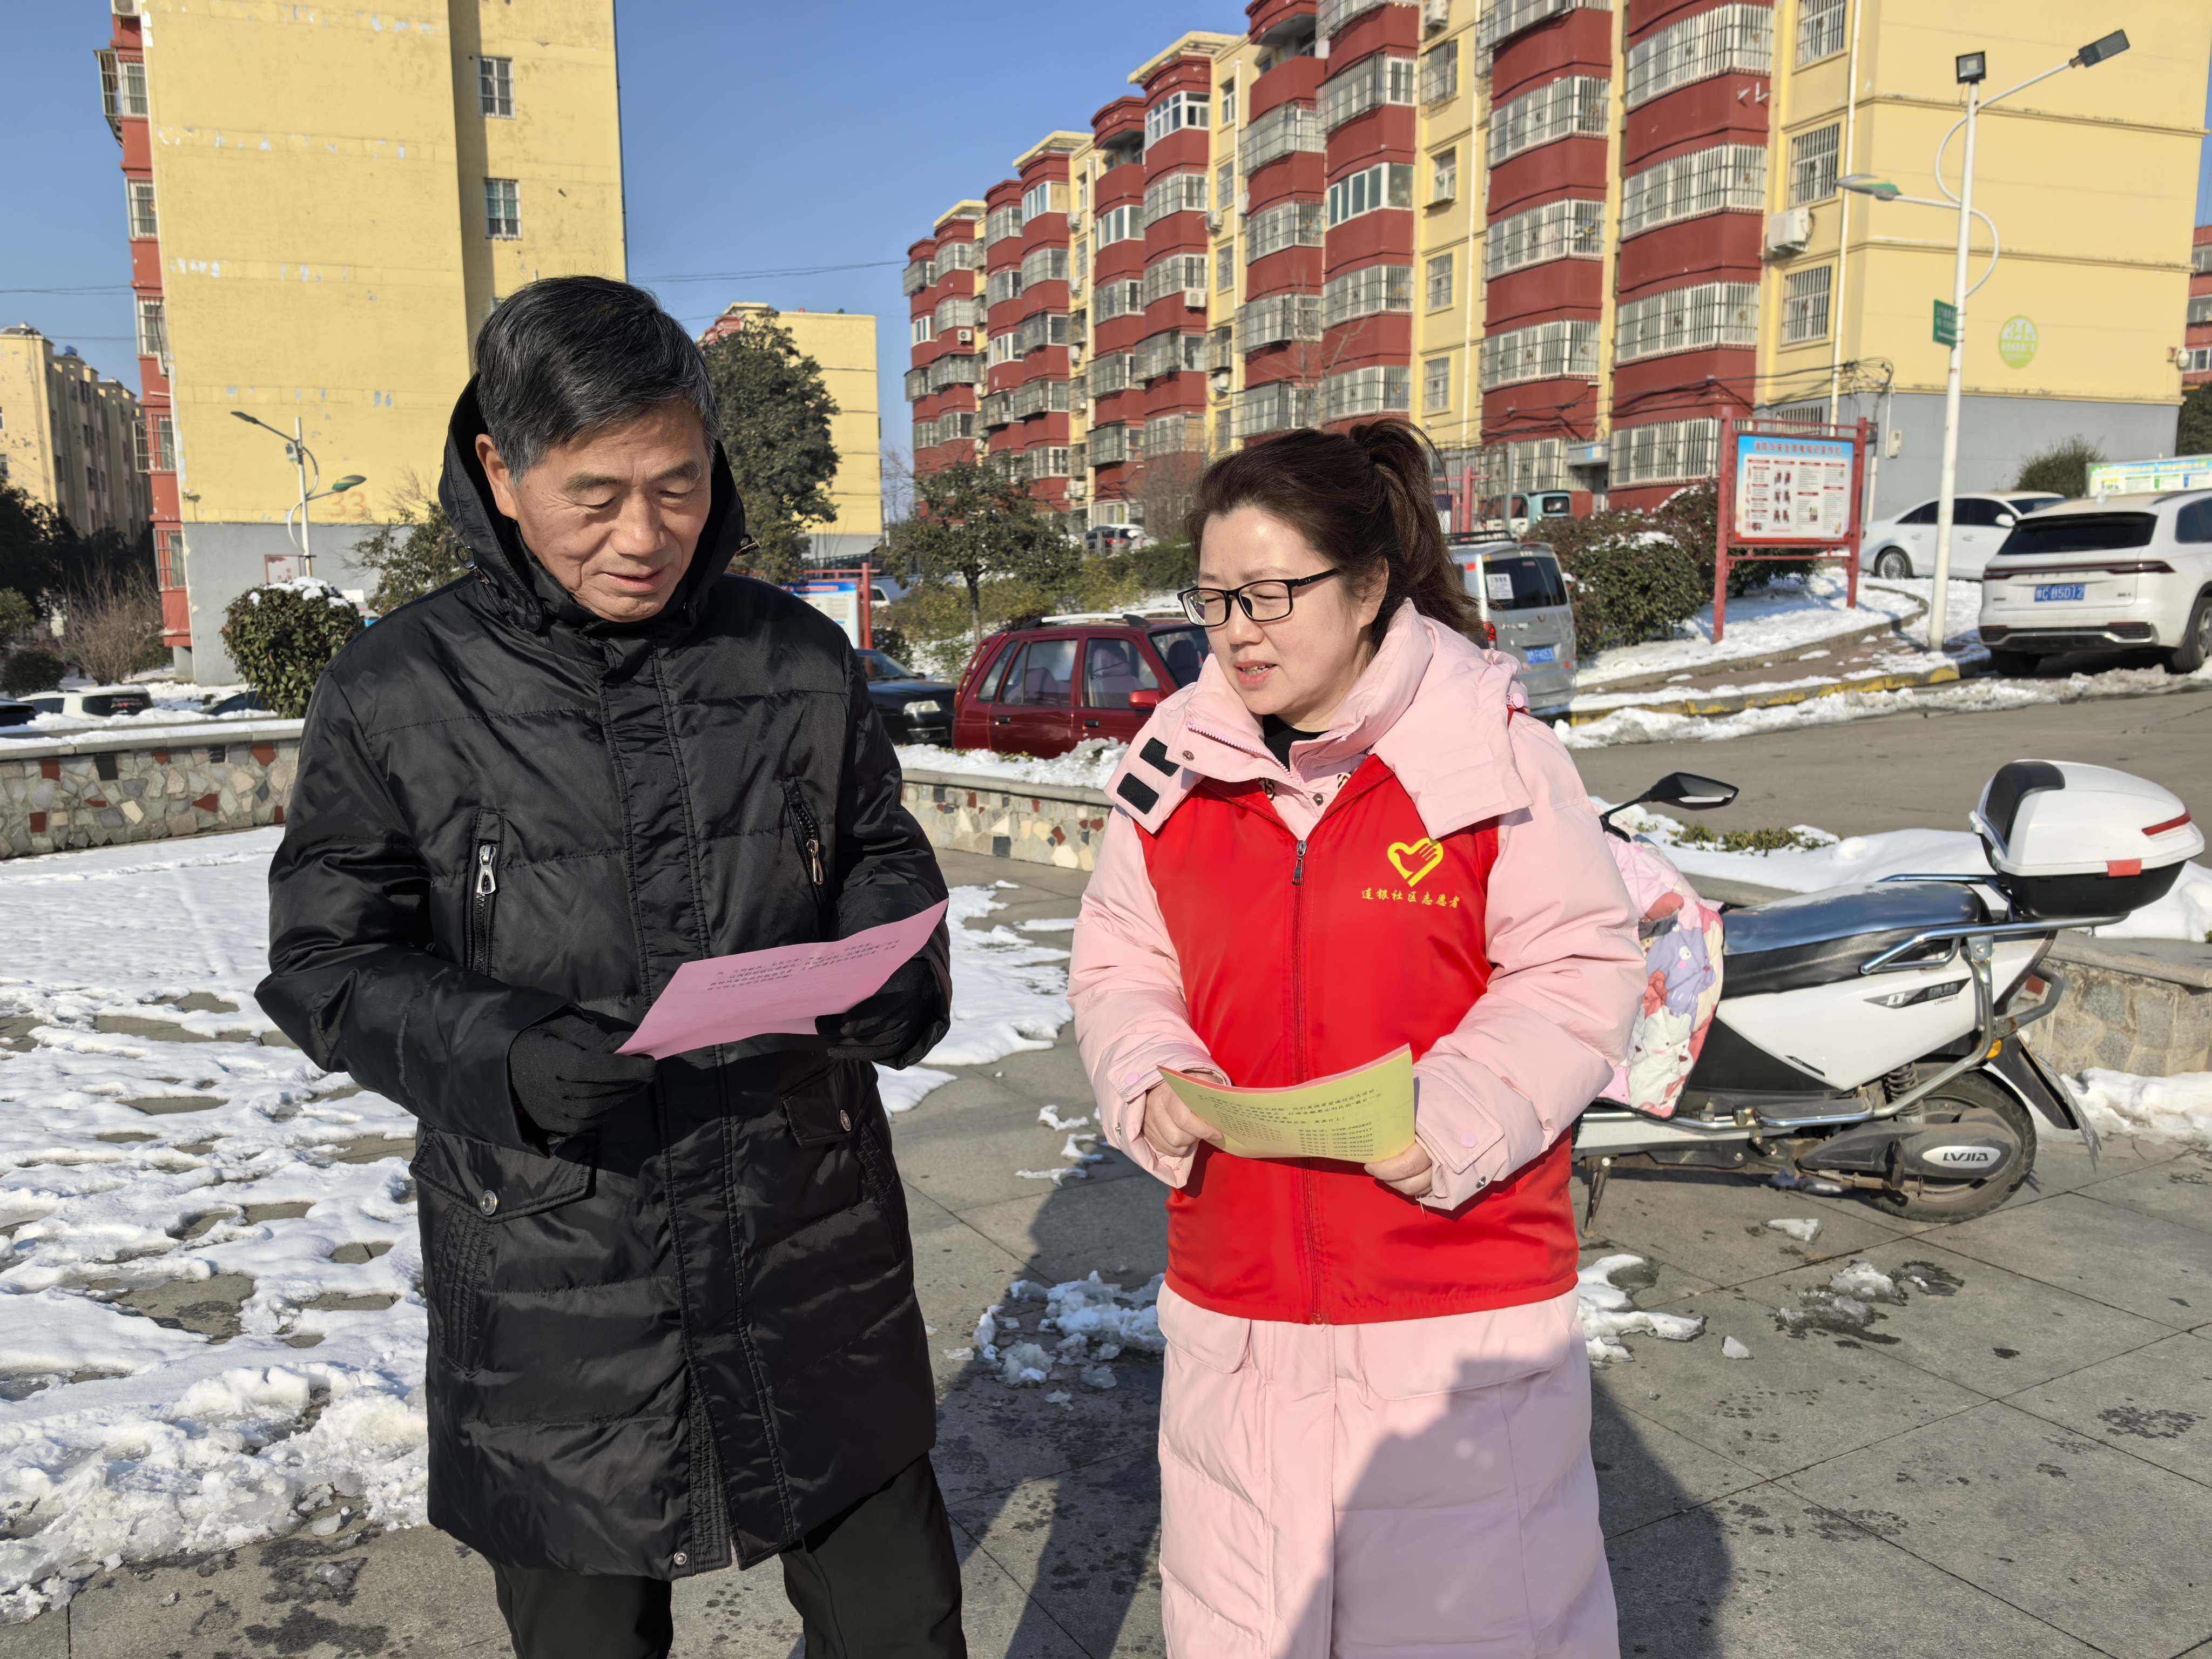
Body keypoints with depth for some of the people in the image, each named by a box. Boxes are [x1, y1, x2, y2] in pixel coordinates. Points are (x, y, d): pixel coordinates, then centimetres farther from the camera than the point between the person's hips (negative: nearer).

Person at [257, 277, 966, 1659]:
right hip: (550, 1282, -1)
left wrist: (891, 974, -13)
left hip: (813, 1252, 2)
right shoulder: (397, 696, -6)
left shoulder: (799, 661, 0)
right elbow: (329, 960, -2)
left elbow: (884, 860, 9)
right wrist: (500, 1053, -22)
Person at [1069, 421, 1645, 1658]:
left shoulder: (1494, 752, -9)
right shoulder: (1176, 764, 3)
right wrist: (1151, 1082, -10)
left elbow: (1582, 972, -6)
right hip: (1237, 1299, 4)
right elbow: (1119, 963, 9)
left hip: (1465, 1295, -3)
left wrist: (1457, 1117, -20)